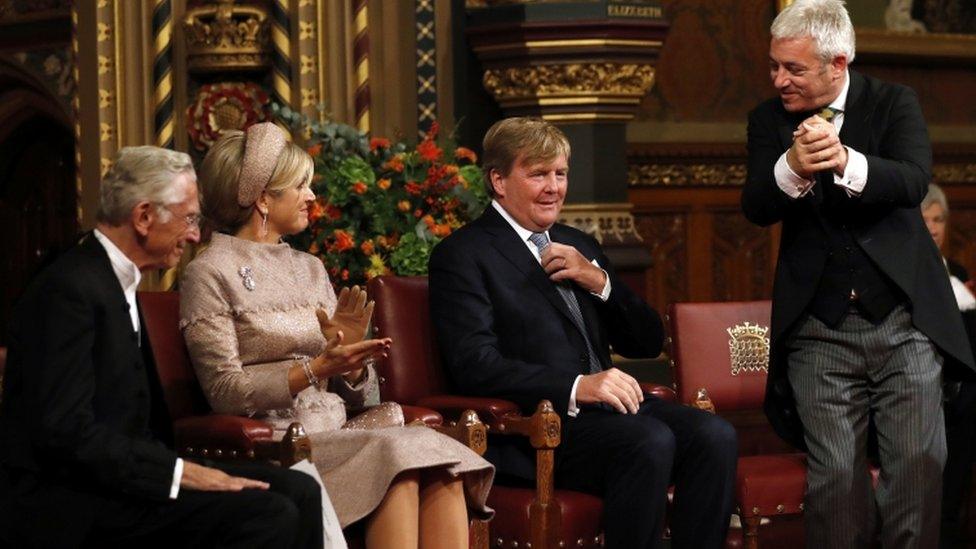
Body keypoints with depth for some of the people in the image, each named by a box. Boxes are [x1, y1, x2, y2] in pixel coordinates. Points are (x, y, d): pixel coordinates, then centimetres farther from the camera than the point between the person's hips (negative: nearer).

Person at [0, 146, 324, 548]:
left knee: (298, 491, -4)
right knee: (267, 513, -22)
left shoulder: (115, 281, 16)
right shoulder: (70, 288, -15)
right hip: (66, 504, -10)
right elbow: (65, 431, -22)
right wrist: (180, 472, -21)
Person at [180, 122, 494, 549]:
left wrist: (350, 356, -5)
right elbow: (225, 391, -9)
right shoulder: (210, 274, 0)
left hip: (338, 433, 6)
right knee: (395, 458, -32)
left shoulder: (309, 268, 20)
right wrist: (316, 368, -18)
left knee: (442, 468, -24)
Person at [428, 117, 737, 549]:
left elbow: (648, 342, 21)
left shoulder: (579, 246, 25)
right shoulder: (463, 255, 2)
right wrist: (576, 387, -24)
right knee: (650, 441, -32)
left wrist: (599, 281, 2)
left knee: (715, 435, -20)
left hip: (608, 405, 7)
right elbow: (474, 365, -12)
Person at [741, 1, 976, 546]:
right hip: (820, 331, 1)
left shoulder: (895, 103, 0)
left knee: (920, 462, -5)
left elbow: (913, 182, -18)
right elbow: (756, 208, -9)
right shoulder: (770, 120, 4)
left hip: (904, 320, -1)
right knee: (835, 471, -2)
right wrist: (792, 168, -32)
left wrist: (848, 163, -38)